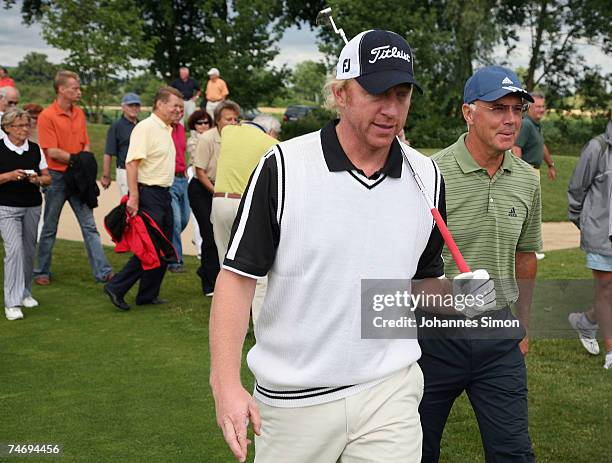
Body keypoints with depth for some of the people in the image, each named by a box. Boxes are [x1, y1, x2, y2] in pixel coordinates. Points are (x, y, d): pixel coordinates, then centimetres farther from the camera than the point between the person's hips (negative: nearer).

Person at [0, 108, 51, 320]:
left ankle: (25, 293, 30)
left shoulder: (35, 149, 7)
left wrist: (38, 179, -10)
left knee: (29, 251, 10)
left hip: (33, 206, 4)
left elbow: (47, 177, 10)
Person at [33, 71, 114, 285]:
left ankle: (102, 271, -1)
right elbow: (51, 151, -15)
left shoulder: (79, 113, 9)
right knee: (49, 228, 7)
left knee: (89, 225, 1)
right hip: (56, 177, -5)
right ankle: (42, 272, 21)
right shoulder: (47, 115, -11)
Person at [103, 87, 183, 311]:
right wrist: (133, 197, -26)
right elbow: (132, 162, -21)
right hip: (148, 194, -9)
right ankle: (116, 288, 2)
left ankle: (148, 295, 19)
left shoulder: (167, 129, 16)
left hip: (164, 194, 9)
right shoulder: (145, 127, -13)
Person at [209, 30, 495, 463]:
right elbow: (238, 275, -9)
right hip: (292, 402, -2)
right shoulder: (283, 167, -10)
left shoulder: (428, 178, 2)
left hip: (390, 392, 2)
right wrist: (226, 382, -18)